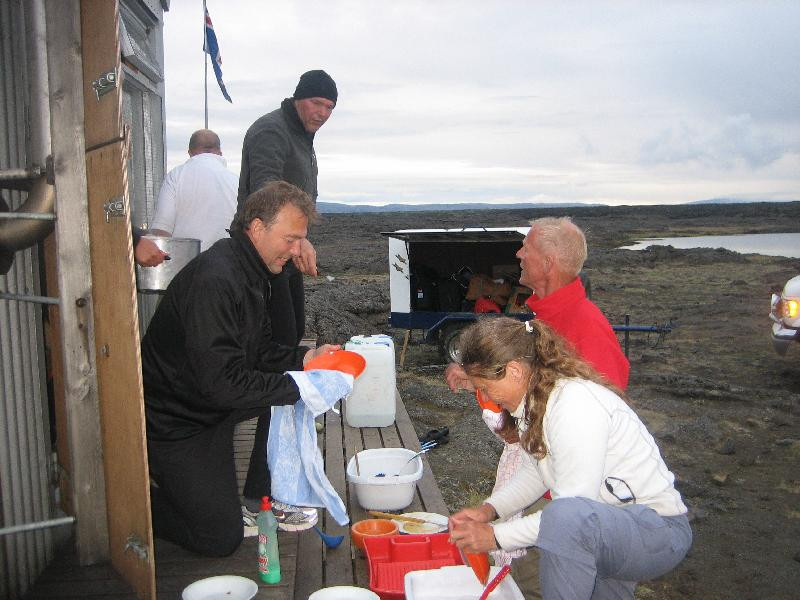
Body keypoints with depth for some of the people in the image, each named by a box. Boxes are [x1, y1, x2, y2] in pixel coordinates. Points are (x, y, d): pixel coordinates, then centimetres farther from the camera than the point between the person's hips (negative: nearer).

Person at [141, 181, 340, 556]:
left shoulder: (253, 275, 3)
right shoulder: (214, 280, -29)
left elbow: (260, 353, 9)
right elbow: (221, 382, -32)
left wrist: (305, 357, -9)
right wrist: (299, 386, -27)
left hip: (212, 410, 9)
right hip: (174, 422, -9)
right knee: (220, 538, -6)